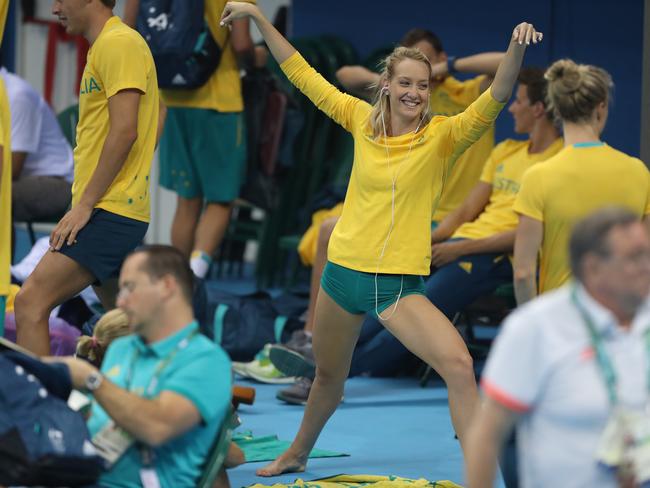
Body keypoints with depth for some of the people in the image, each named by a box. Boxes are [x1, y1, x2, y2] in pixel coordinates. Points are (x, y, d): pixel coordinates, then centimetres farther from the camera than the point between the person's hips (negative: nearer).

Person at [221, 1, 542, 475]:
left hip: (400, 284, -3)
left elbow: (491, 103, -24)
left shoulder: (442, 136, -8)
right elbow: (303, 74, 8)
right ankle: (297, 453, 47)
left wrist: (516, 48, -41)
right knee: (328, 376, 21)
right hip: (343, 272, 3)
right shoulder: (362, 120, 0)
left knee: (460, 366, -22)